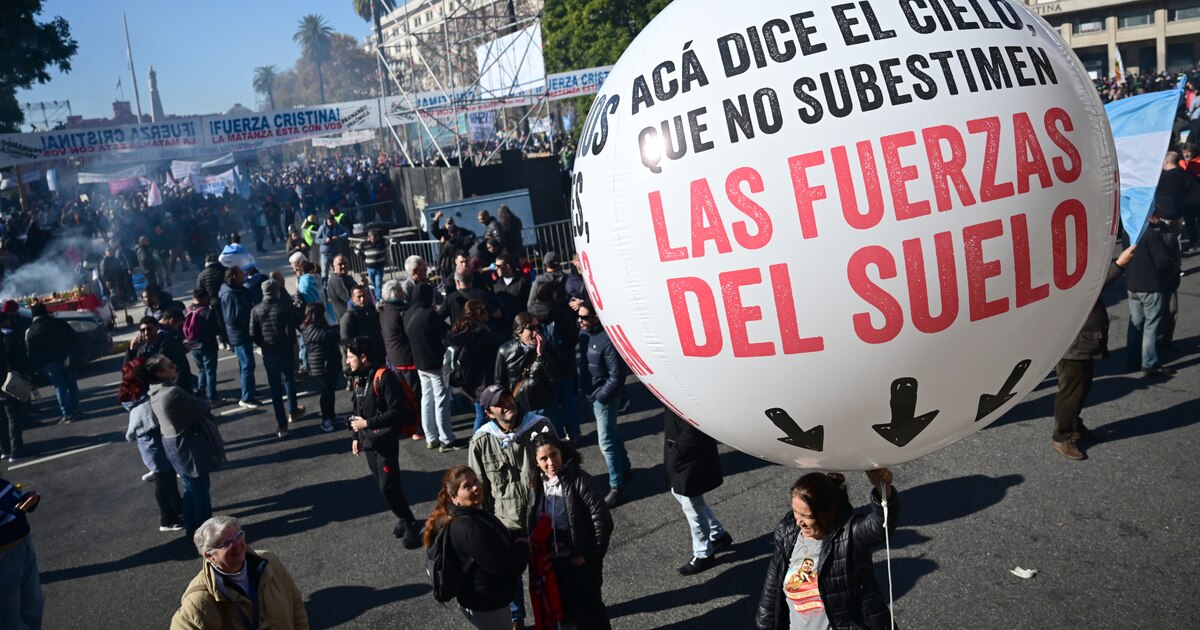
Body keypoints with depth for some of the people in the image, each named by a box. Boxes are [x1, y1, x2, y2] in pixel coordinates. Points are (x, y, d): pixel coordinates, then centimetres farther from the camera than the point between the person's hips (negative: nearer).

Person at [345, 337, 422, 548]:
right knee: (383, 484, 13)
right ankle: (404, 519, 27)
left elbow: (396, 411, -23)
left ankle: (410, 525, 6)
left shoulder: (384, 377, -19)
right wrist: (357, 436, 18)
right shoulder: (359, 378, 8)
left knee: (389, 486, -9)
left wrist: (367, 423, -21)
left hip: (385, 441, -8)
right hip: (368, 441, 8)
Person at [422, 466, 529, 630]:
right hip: (486, 604, -10)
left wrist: (518, 542, -5)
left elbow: (498, 543, 14)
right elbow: (500, 564, -30)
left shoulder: (475, 513, 2)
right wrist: (523, 547, -13)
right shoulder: (466, 527, -30)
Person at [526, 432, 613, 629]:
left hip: (580, 561, -5)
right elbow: (532, 523, 9)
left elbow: (603, 521, -19)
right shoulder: (535, 484, -2)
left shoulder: (580, 480, -19)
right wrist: (536, 554, 0)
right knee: (564, 609, 20)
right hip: (552, 562, 5)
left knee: (589, 608, 9)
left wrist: (589, 556, -15)